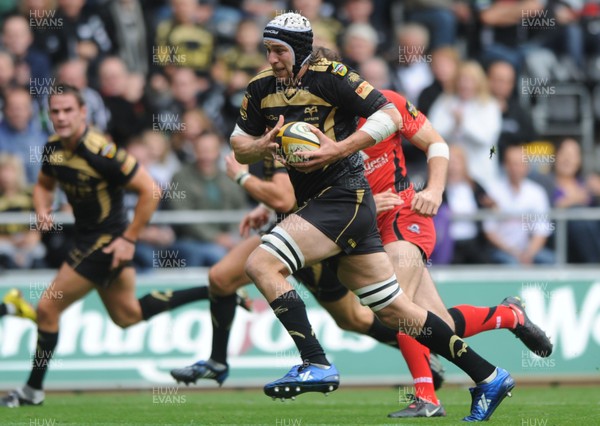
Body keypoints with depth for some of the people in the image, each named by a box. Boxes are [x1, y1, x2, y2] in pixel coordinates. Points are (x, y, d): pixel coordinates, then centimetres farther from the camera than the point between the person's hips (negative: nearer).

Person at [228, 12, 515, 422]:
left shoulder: (330, 77, -11)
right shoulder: (262, 89, 10)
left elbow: (390, 115, -12)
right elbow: (239, 146, 16)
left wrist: (340, 149, -20)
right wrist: (262, 146, -6)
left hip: (344, 199, -8)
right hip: (317, 202, 8)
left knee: (261, 264, -20)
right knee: (394, 310, 10)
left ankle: (316, 365, -20)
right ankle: (488, 377, 16)